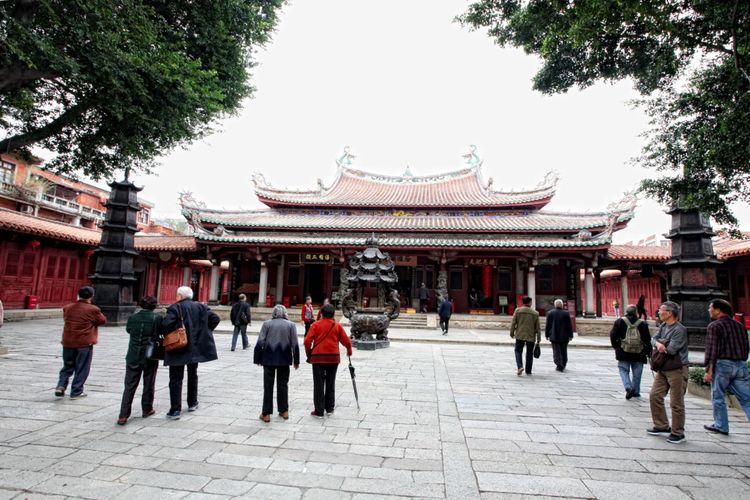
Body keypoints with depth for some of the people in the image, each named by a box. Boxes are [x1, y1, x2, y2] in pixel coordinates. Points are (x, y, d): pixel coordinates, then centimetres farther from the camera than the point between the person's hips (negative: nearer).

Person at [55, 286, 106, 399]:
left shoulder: (67, 308, 2)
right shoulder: (93, 310, -14)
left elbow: (65, 319, 19)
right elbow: (102, 320, -1)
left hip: (68, 342, 5)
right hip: (85, 343, -5)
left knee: (67, 366, 22)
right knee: (82, 368, 6)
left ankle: (61, 386, 9)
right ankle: (76, 392, 10)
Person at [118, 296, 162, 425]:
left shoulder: (132, 318, -4)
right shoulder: (157, 318, -12)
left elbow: (128, 329, 13)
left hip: (133, 357, 2)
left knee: (129, 386, 7)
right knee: (148, 384, 14)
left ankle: (123, 415, 3)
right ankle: (147, 409, 25)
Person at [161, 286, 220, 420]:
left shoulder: (175, 308, -11)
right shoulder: (201, 307, 3)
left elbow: (166, 325, -24)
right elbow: (215, 319, -3)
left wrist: (166, 336, -5)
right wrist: (204, 332, 8)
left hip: (178, 349, -4)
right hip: (196, 347, 5)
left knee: (176, 379, 3)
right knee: (192, 375, 20)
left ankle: (175, 410, 3)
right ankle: (192, 403, 30)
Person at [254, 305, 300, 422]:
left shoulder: (267, 324, -1)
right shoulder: (291, 325, 0)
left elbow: (260, 343, -5)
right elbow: (295, 344, -2)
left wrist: (258, 359, 3)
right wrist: (296, 360, 5)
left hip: (268, 359, -1)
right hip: (284, 359, 1)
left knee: (268, 386, 8)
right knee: (283, 384, 14)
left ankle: (266, 413, 10)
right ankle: (284, 411, 20)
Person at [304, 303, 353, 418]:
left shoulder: (316, 324, 0)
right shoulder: (338, 325, 4)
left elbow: (307, 341, -5)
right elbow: (346, 341, 3)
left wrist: (309, 354, 10)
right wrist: (349, 351, 22)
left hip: (318, 357, -1)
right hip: (333, 357, 2)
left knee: (318, 384, 5)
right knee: (330, 384, 15)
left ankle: (319, 411, 7)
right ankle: (329, 408, 22)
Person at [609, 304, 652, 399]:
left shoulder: (620, 321, -3)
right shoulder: (643, 323, 0)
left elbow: (613, 335, -5)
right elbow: (647, 340, 1)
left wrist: (616, 346, 9)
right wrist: (649, 352, 10)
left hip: (623, 352, -1)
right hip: (639, 353, 2)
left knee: (624, 370, 8)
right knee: (637, 373, 14)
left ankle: (628, 387, -11)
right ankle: (635, 391, 22)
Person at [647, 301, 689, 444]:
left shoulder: (679, 330, -18)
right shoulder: (663, 326, 8)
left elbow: (671, 350, -23)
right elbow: (653, 339, 4)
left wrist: (662, 346, -4)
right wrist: (658, 344, -18)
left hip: (677, 370, -8)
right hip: (663, 369, 8)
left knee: (676, 403, 1)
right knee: (655, 396, 11)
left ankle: (678, 433, 15)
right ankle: (662, 426, 24)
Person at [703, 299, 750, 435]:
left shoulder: (714, 326, -9)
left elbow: (712, 350, -14)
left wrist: (709, 371, -12)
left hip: (723, 364, -6)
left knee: (718, 397, 7)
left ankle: (721, 426, 15)